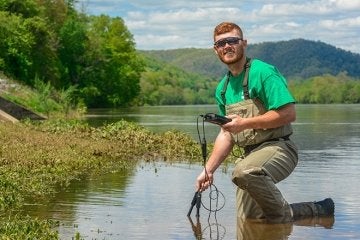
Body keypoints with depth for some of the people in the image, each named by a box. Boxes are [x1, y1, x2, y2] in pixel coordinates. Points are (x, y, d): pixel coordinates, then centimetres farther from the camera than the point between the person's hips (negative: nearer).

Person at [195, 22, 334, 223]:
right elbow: (227, 134, 18)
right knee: (246, 220, 10)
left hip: (278, 148, -9)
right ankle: (316, 210, 24)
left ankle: (284, 214, -14)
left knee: (244, 171, -39)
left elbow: (289, 114, -20)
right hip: (250, 154, 9)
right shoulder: (223, 88, 13)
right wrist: (208, 170, 8)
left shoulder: (263, 72, -12)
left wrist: (245, 123, -20)